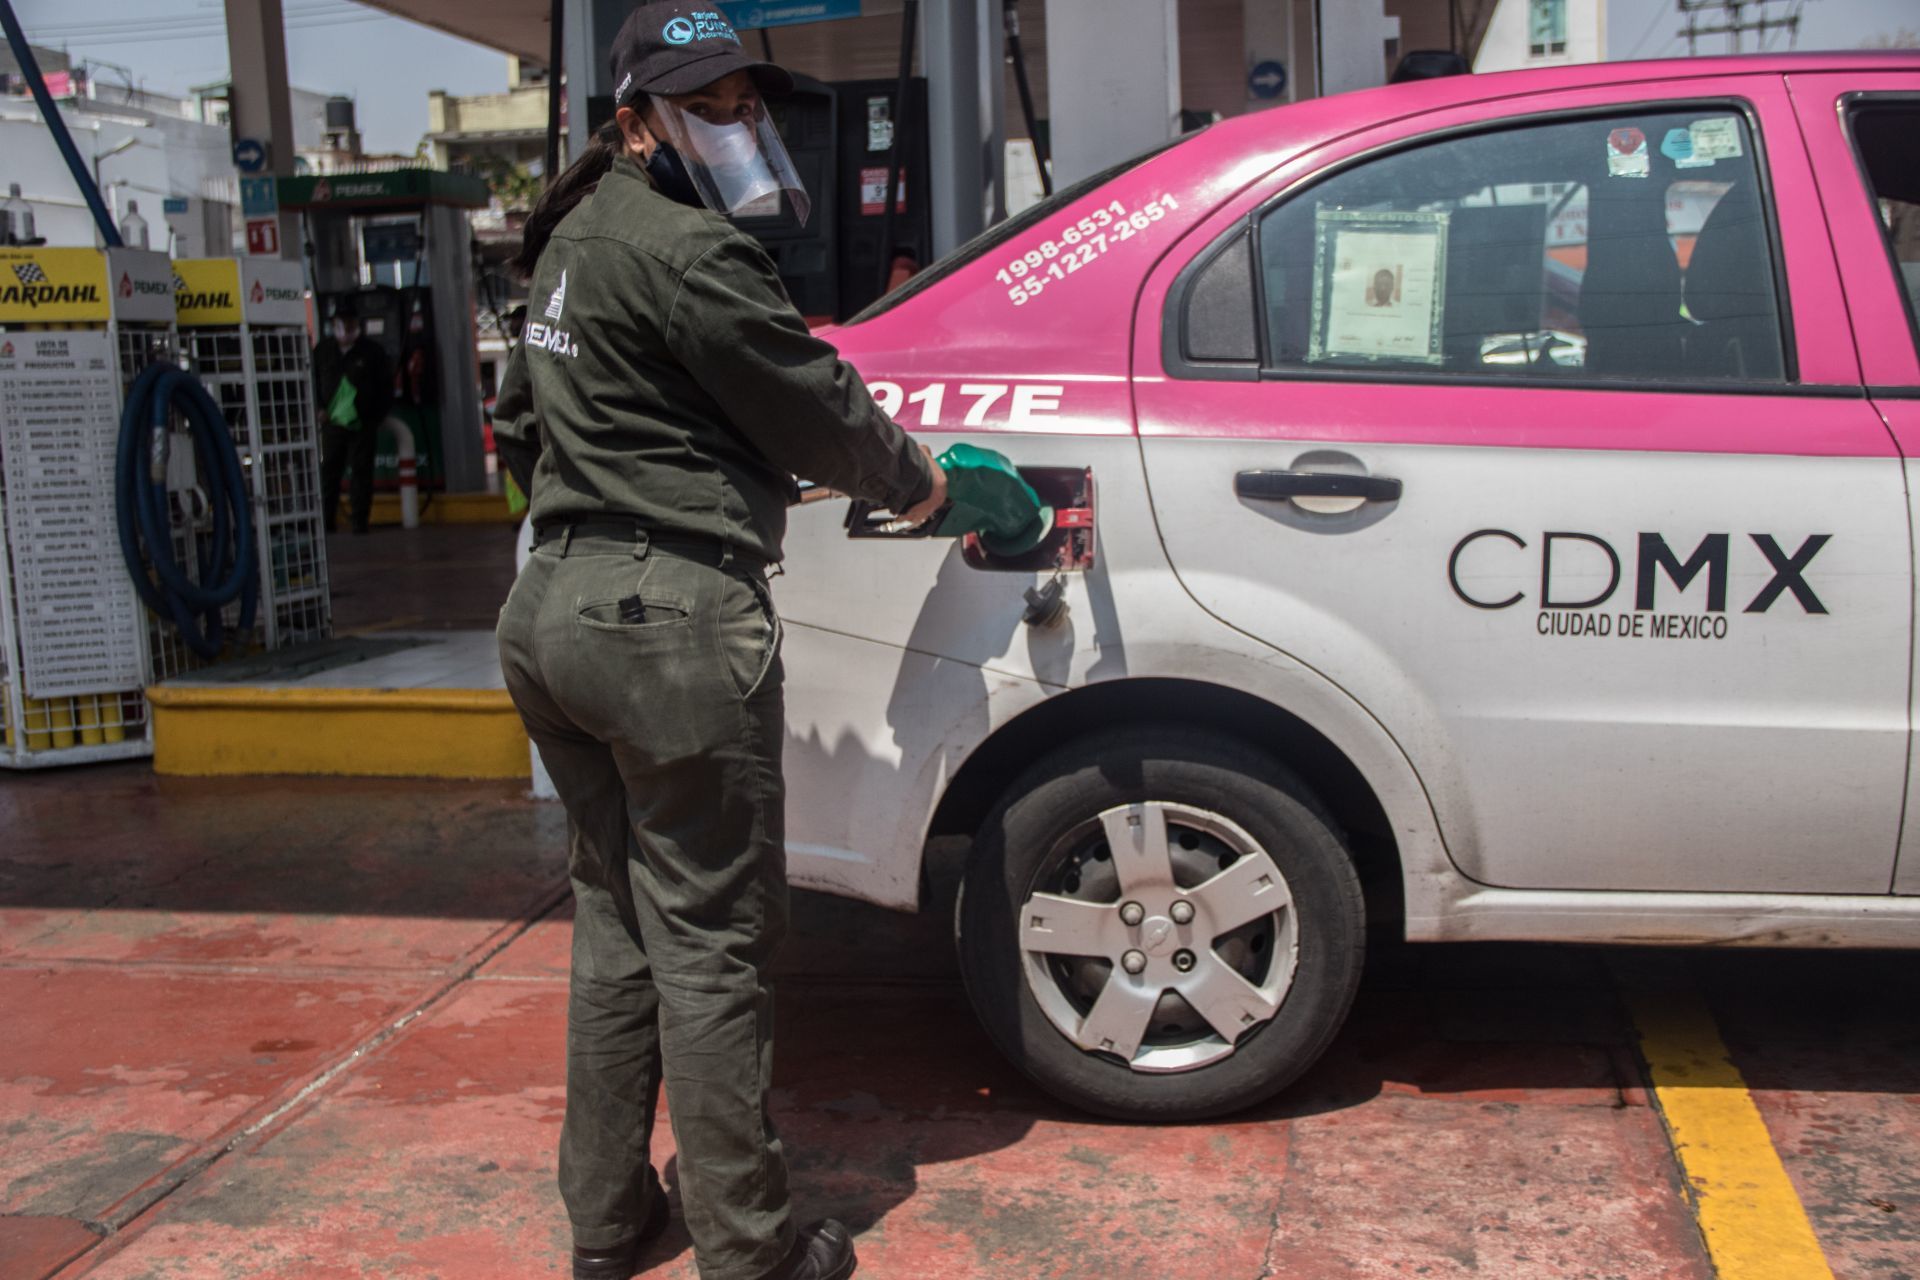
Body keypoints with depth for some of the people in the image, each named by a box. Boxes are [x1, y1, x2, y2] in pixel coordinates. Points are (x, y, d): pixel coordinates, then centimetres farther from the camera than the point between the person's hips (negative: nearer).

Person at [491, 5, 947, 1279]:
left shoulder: (572, 245, 18)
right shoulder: (686, 251, -14)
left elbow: (524, 426, 28)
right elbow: (811, 404, -9)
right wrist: (917, 481, 8)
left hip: (558, 608, 10)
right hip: (672, 619, -10)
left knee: (617, 926, 18)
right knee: (709, 946, -1)